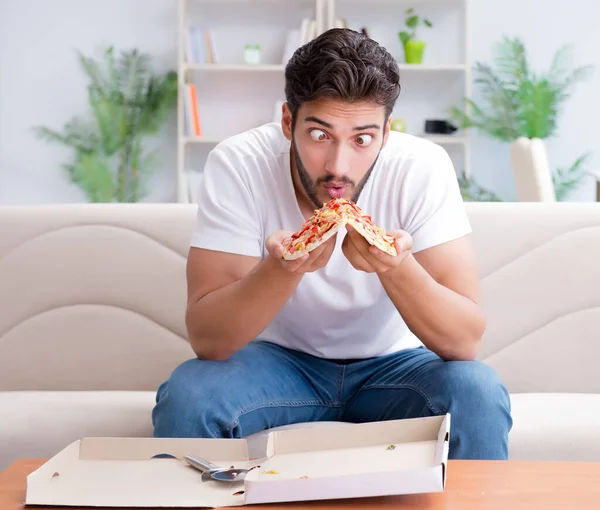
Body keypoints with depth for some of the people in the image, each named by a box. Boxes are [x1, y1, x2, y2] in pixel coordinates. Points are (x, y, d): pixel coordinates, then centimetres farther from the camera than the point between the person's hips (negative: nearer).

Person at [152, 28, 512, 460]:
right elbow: (206, 339, -24)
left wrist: (395, 266, -43)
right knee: (185, 395, -29)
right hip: (279, 359, 0)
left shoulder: (423, 168, -21)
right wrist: (283, 268, -42)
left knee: (479, 394, -29)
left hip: (392, 363, 1)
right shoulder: (237, 164, -21)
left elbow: (466, 341, -24)